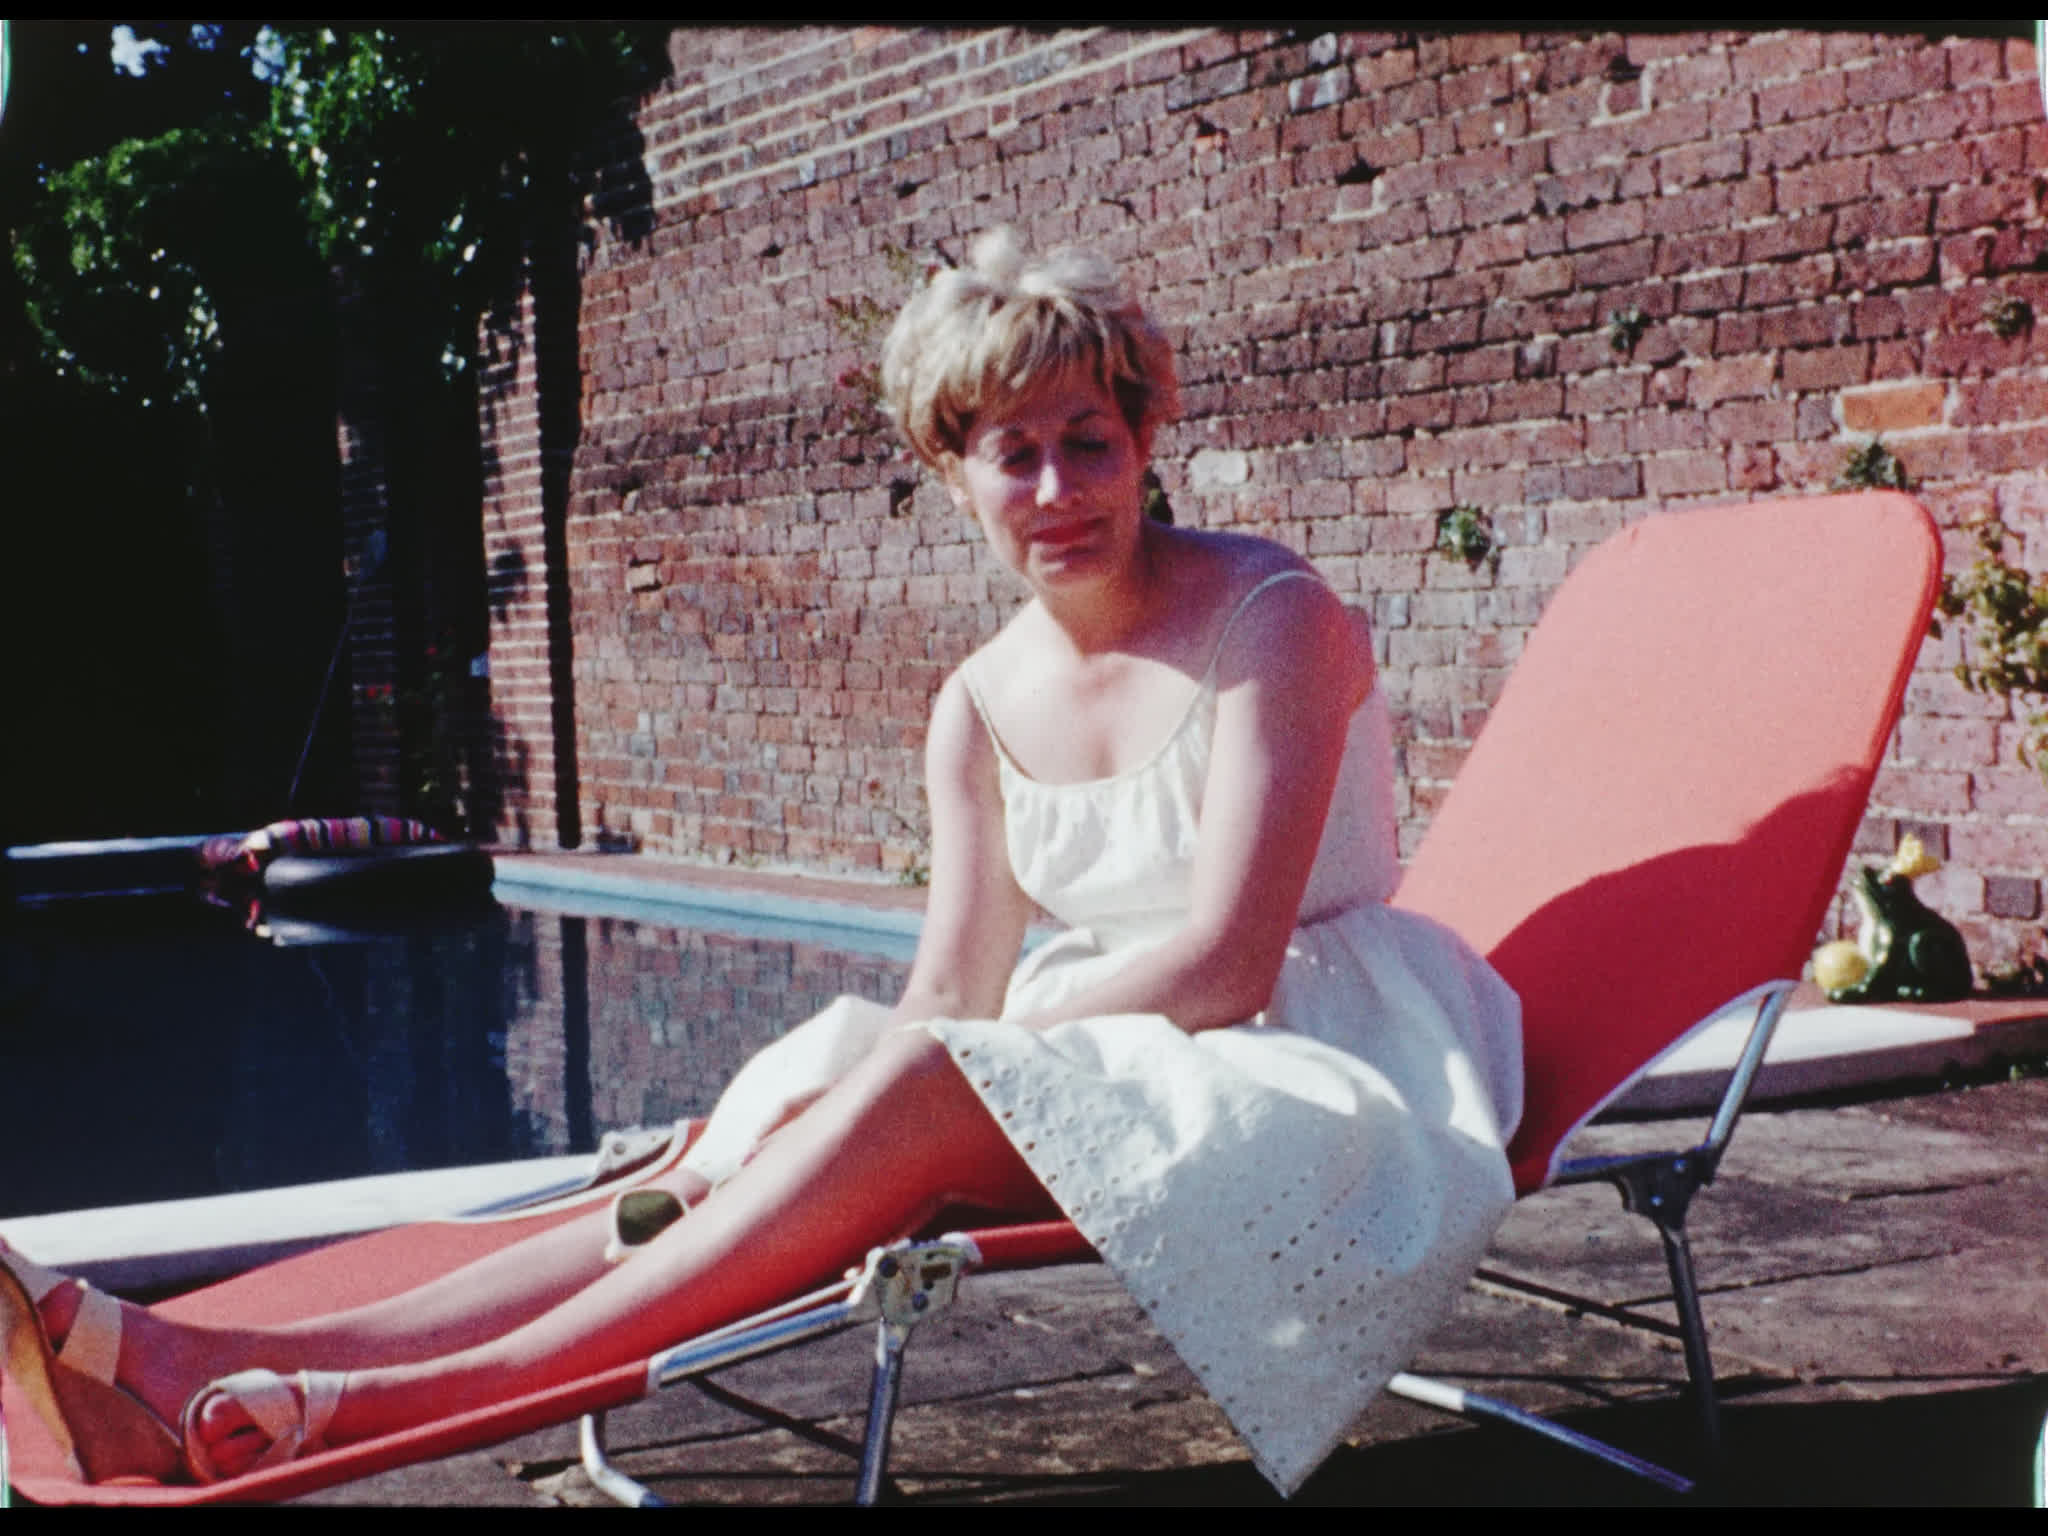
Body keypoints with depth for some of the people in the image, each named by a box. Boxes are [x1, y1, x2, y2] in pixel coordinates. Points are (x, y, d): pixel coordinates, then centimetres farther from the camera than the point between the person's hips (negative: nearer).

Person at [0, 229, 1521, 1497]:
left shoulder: (1270, 621, -12)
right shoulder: (982, 707, 7)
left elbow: (1222, 963, -19)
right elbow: (955, 992, 2)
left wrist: (908, 1070, -17)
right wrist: (799, 1107, -19)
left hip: (1324, 1060, -6)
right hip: (1114, 1067, 6)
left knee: (919, 1096, -33)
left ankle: (400, 1396, -35)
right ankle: (205, 1365, -30)